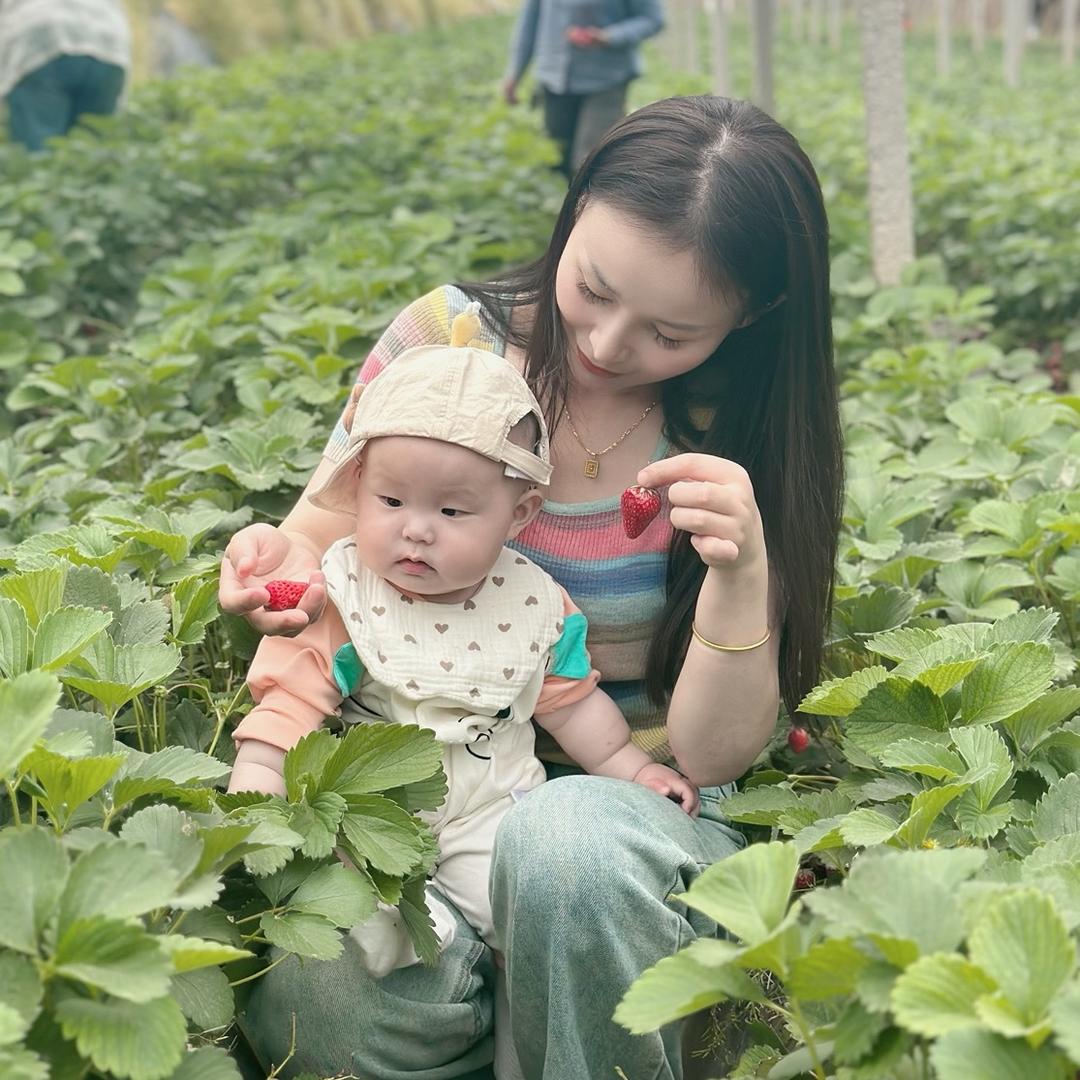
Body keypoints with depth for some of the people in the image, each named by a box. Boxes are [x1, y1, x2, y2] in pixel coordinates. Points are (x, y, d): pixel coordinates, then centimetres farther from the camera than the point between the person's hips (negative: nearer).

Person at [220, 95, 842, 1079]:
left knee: (568, 839, -38)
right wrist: (286, 568, -18)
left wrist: (740, 571, -26)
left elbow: (712, 755, -8)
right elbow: (319, 542, 7)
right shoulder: (446, 338, -3)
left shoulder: (743, 447, -6)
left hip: (628, 802, -1)